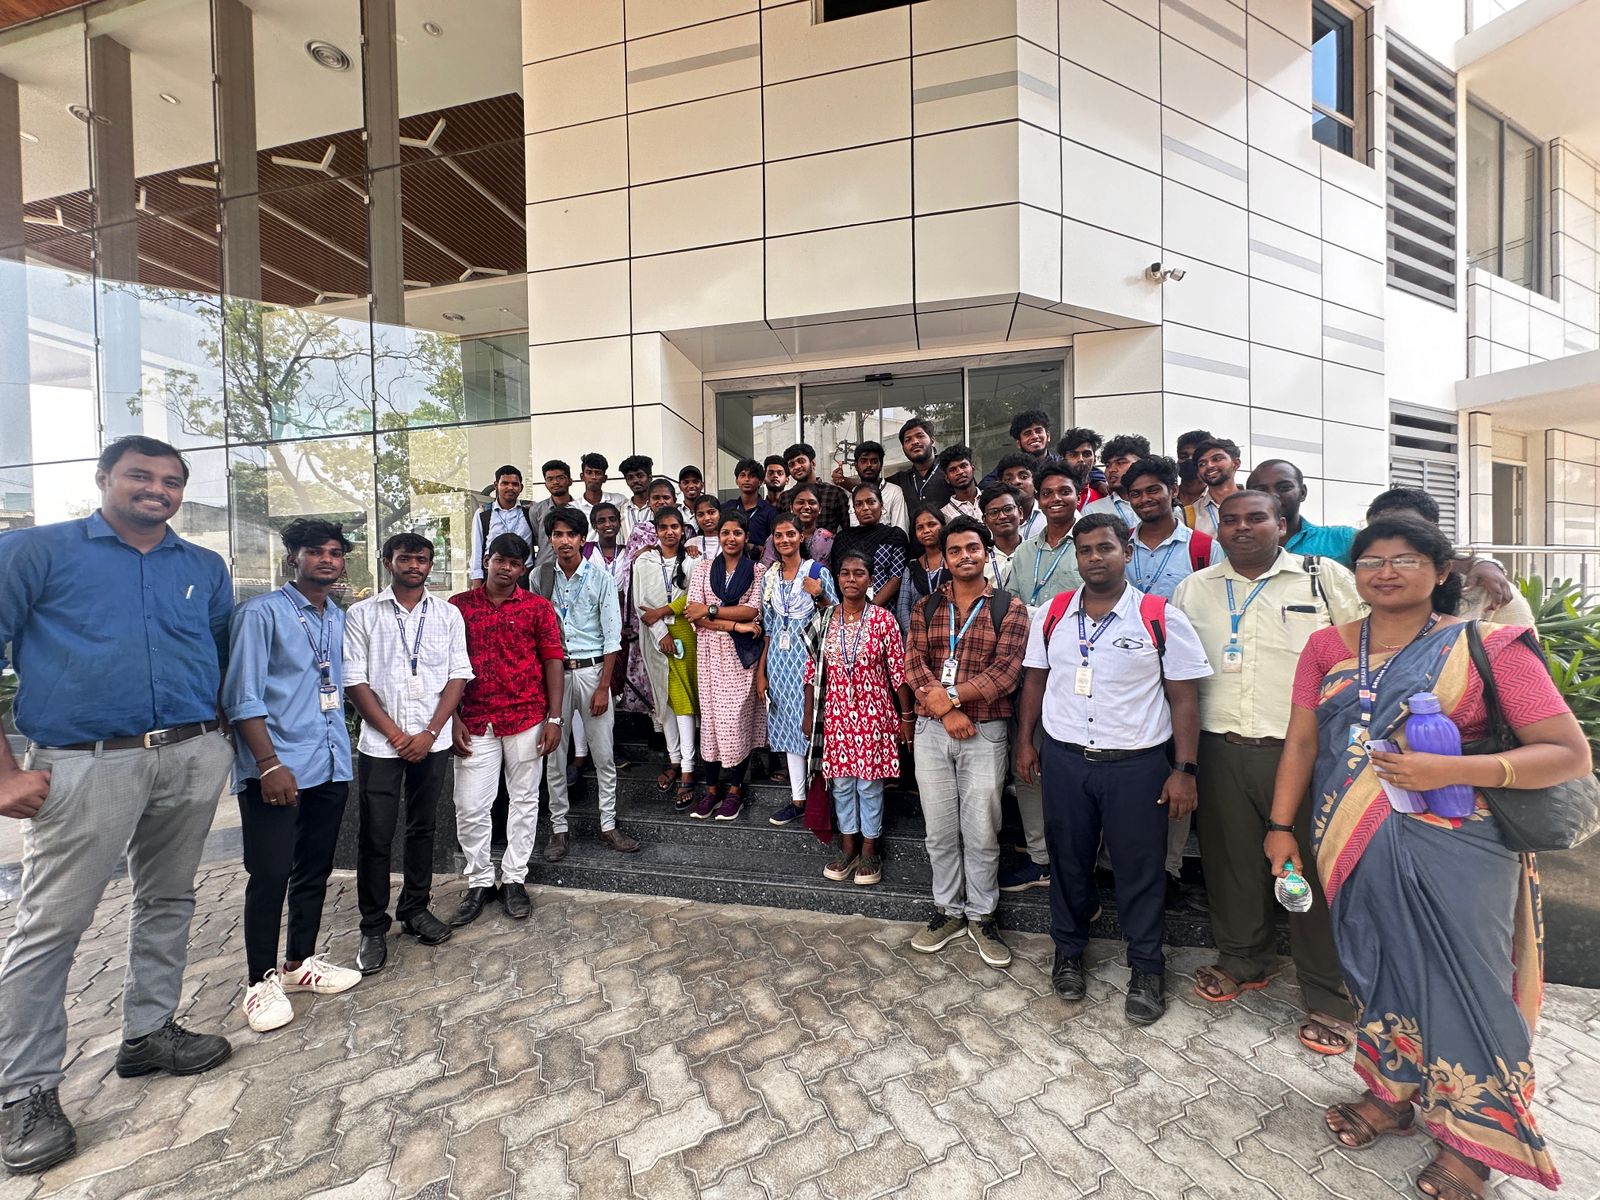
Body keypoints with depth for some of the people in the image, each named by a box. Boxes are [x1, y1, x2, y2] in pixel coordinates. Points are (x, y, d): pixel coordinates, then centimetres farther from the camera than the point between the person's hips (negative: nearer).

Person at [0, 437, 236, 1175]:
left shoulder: (206, 569, 10)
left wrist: (218, 735, 9)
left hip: (194, 759, 4)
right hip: (85, 765, -3)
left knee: (168, 902, 15)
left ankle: (149, 1033, 32)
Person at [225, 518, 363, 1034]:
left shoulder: (340, 619, 11)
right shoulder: (261, 612, -7)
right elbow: (243, 697, -12)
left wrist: (340, 747, 12)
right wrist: (270, 764, -17)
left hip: (331, 765, 6)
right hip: (276, 769, -6)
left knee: (315, 871, 16)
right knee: (269, 876, 4)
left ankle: (300, 962, 32)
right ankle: (262, 981, 22)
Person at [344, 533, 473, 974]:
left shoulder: (448, 615, 4)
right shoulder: (362, 614, 0)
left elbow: (459, 676, 1)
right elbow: (354, 681, -4)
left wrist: (430, 732, -8)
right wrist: (394, 734, -9)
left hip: (433, 742, 2)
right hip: (380, 743, -1)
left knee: (423, 828, 13)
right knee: (374, 837, 5)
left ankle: (415, 908, 30)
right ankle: (373, 928, 21)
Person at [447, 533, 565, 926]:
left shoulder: (538, 607, 0)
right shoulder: (458, 606, 4)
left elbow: (553, 662, -2)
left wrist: (554, 718, -7)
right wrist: (453, 718, -1)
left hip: (527, 719, -1)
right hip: (475, 723, 1)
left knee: (524, 800, 9)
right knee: (470, 807, 5)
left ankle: (514, 879, 25)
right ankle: (479, 882, 25)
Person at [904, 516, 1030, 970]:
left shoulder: (1009, 608, -1)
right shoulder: (925, 607, 6)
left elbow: (1006, 672, -11)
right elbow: (913, 664, -3)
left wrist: (949, 694, -17)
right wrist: (945, 710, -16)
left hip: (985, 731, -2)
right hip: (931, 730, 2)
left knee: (981, 831, 9)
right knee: (940, 830, 13)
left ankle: (981, 915, 30)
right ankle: (948, 910, 32)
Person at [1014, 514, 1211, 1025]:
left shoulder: (1162, 618, -7)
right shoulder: (1051, 615, 2)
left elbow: (1184, 697, -5)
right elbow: (1035, 681, 8)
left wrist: (1184, 770, -7)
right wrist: (1025, 743, 7)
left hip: (1137, 764, -2)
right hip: (1063, 759, 3)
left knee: (1139, 868, 12)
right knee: (1068, 859, 16)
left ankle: (1147, 968, 36)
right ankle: (1068, 951, 39)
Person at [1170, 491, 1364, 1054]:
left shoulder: (1326, 577, 1)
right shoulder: (1193, 589, 8)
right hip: (1221, 749, 3)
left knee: (1313, 869, 7)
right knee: (1231, 859, 15)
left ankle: (1329, 997, 25)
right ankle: (1242, 960, 35)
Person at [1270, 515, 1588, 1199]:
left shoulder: (1488, 647, -6)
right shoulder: (1328, 646, 3)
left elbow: (1571, 754, -7)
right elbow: (1303, 740, 5)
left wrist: (1452, 770, -21)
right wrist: (1281, 826, 4)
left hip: (1454, 853, -3)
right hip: (1358, 853, 3)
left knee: (1462, 981, 9)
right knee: (1377, 969, 16)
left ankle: (1470, 1137, 33)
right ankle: (1391, 1097, 39)